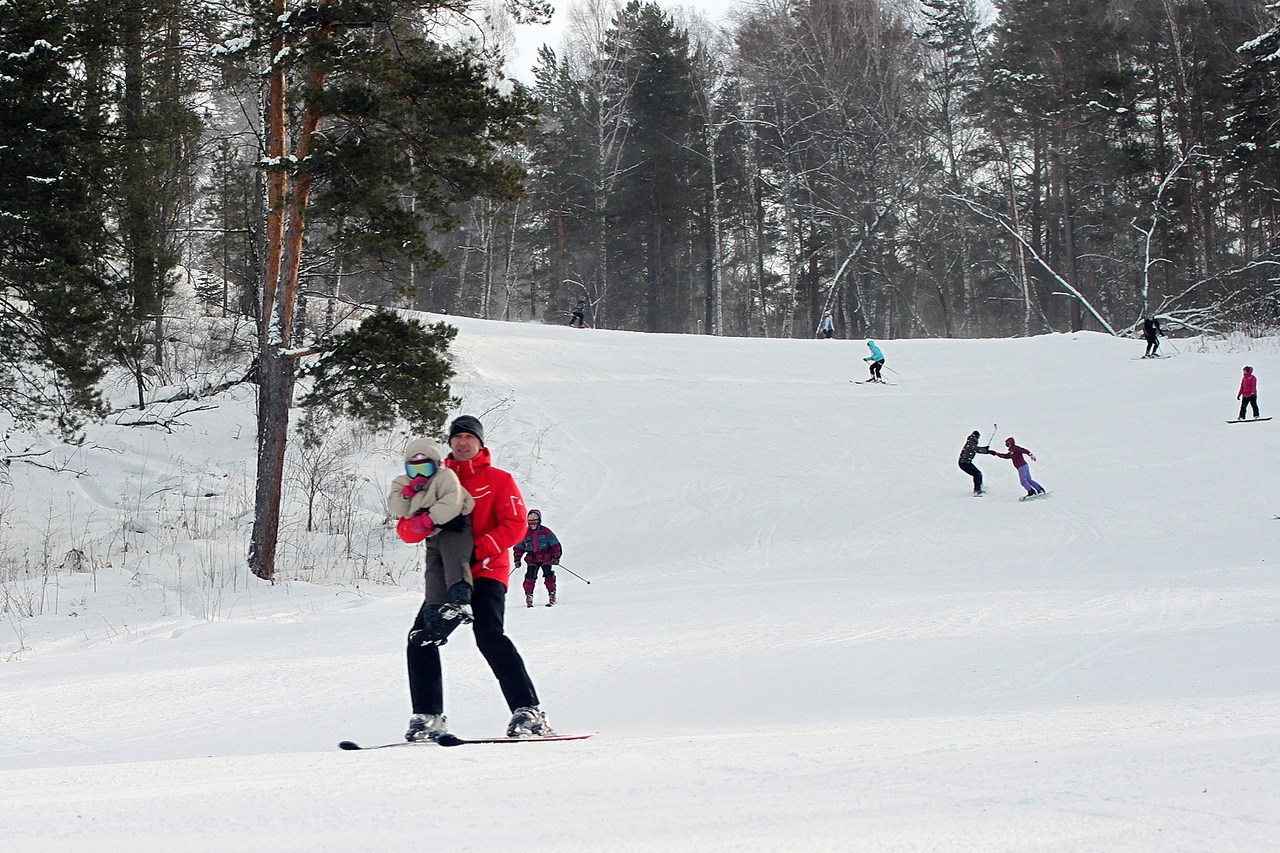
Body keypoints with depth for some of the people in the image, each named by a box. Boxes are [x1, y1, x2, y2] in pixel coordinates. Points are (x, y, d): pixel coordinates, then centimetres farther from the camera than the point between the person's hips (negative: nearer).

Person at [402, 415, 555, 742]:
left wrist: (480, 549, -19)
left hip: (487, 571, -5)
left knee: (488, 636, -23)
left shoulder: (498, 480, 5)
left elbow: (516, 525, -6)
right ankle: (428, 717, 6)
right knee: (421, 639, -6)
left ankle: (528, 712, -22)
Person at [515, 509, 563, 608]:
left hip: (546, 558, -1)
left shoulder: (546, 532, -1)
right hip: (532, 559, 1)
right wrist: (517, 559, 5)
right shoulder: (525, 533, 5)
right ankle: (529, 596, -5)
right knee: (530, 577, -13)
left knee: (549, 576, -13)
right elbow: (519, 547, 13)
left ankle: (552, 596, -7)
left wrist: (556, 557, -5)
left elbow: (556, 545, 3)